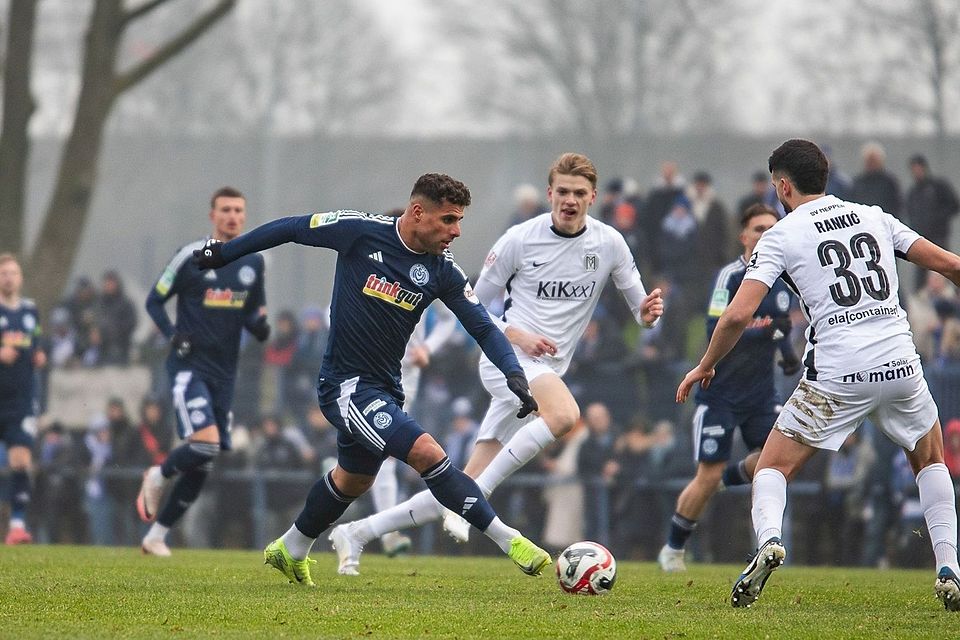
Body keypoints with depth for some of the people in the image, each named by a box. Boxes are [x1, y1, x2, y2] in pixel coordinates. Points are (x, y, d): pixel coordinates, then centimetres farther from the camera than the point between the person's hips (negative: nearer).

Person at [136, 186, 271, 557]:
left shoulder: (252, 263, 10)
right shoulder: (192, 256, -5)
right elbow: (154, 301, 1)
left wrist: (260, 326, -5)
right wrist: (173, 334, -15)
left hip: (224, 373, 6)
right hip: (189, 366, -6)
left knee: (202, 466, 4)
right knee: (205, 442, -24)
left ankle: (157, 535, 16)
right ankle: (158, 477, 7)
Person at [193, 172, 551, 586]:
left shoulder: (443, 271, -4)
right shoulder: (362, 232, -16)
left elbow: (483, 327, -3)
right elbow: (292, 229, -4)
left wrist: (513, 373, -20)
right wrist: (226, 253, 5)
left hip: (385, 389, 7)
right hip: (345, 385, -7)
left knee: (354, 479, 25)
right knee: (428, 454, -21)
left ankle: (290, 551, 47)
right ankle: (509, 541, -18)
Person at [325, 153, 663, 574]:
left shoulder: (609, 243, 5)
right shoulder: (520, 239, -4)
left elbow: (639, 309, 12)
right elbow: (476, 306, 4)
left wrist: (648, 312, -13)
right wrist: (518, 336, -13)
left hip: (547, 371, 5)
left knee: (465, 488, 1)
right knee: (564, 414, -37)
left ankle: (357, 533, 11)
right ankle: (475, 498, -29)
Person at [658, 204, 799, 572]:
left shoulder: (782, 279, 8)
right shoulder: (731, 276, -14)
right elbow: (716, 332, -24)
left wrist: (788, 352, 9)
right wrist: (765, 328, -31)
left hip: (761, 390, 6)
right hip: (720, 392, -6)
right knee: (708, 476, -6)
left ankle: (730, 478, 17)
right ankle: (673, 549, 13)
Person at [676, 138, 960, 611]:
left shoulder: (781, 236, 3)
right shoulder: (874, 218, 14)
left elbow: (738, 314, -5)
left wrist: (705, 367, 9)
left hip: (836, 377, -3)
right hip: (900, 366, 3)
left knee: (772, 468, 12)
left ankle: (769, 540, -18)